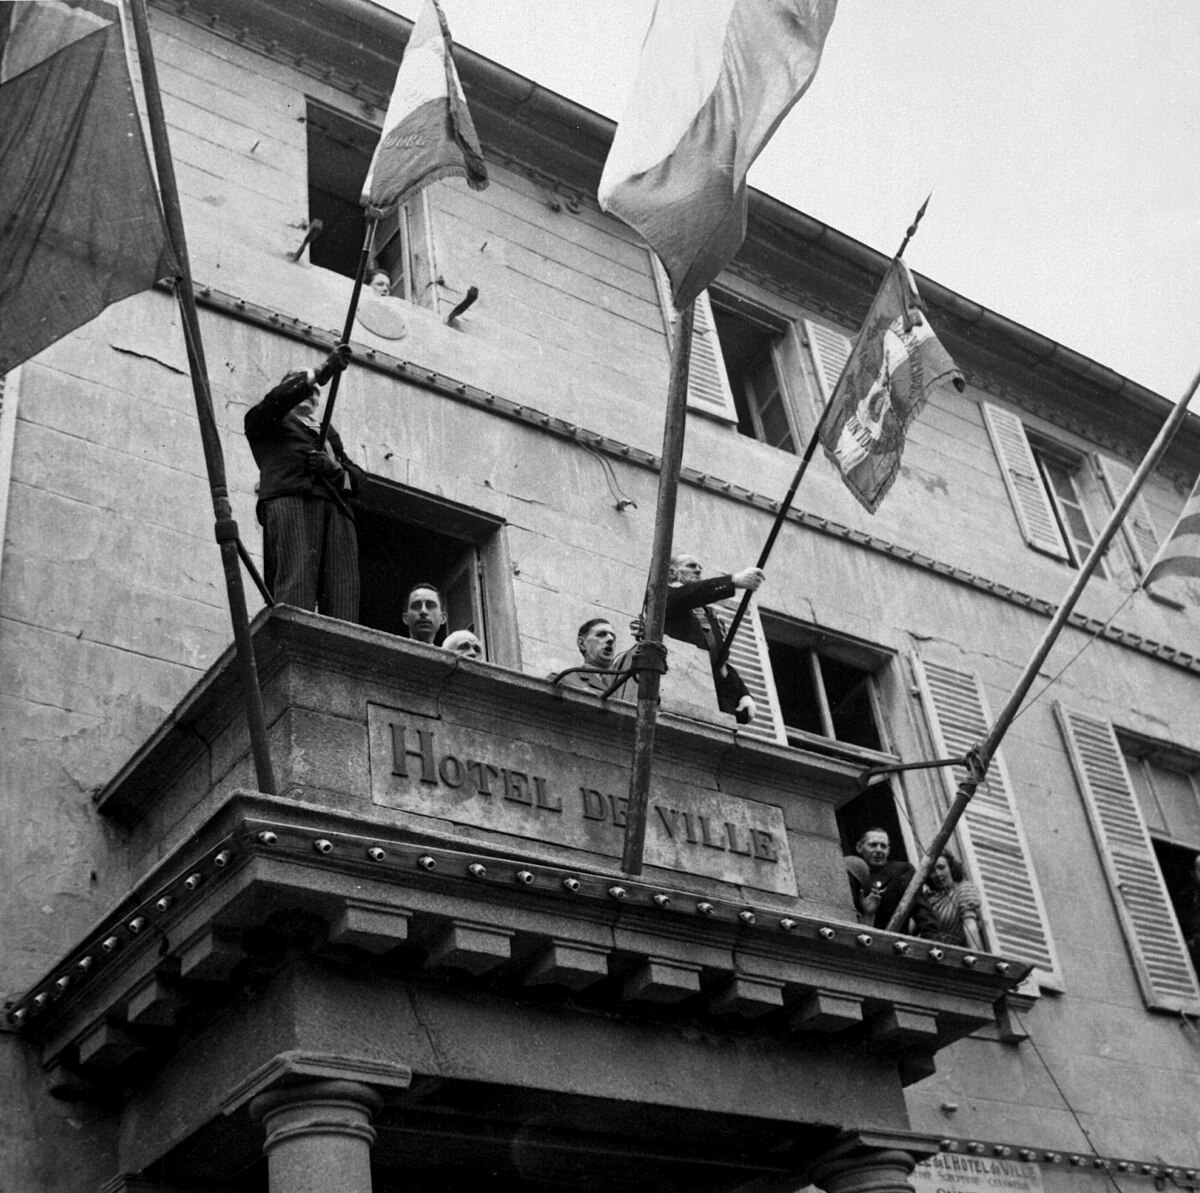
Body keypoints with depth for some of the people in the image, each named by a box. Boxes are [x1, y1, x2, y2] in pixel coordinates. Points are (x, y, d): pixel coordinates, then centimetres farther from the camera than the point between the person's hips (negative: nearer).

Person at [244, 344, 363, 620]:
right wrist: (320, 371, -6)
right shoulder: (265, 423, 28)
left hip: (335, 508, 4)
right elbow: (276, 400, 4)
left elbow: (357, 476, 27)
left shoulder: (328, 433, 40)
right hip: (290, 500, -4)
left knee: (343, 595, -18)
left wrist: (335, 467, 4)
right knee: (296, 584, -26)